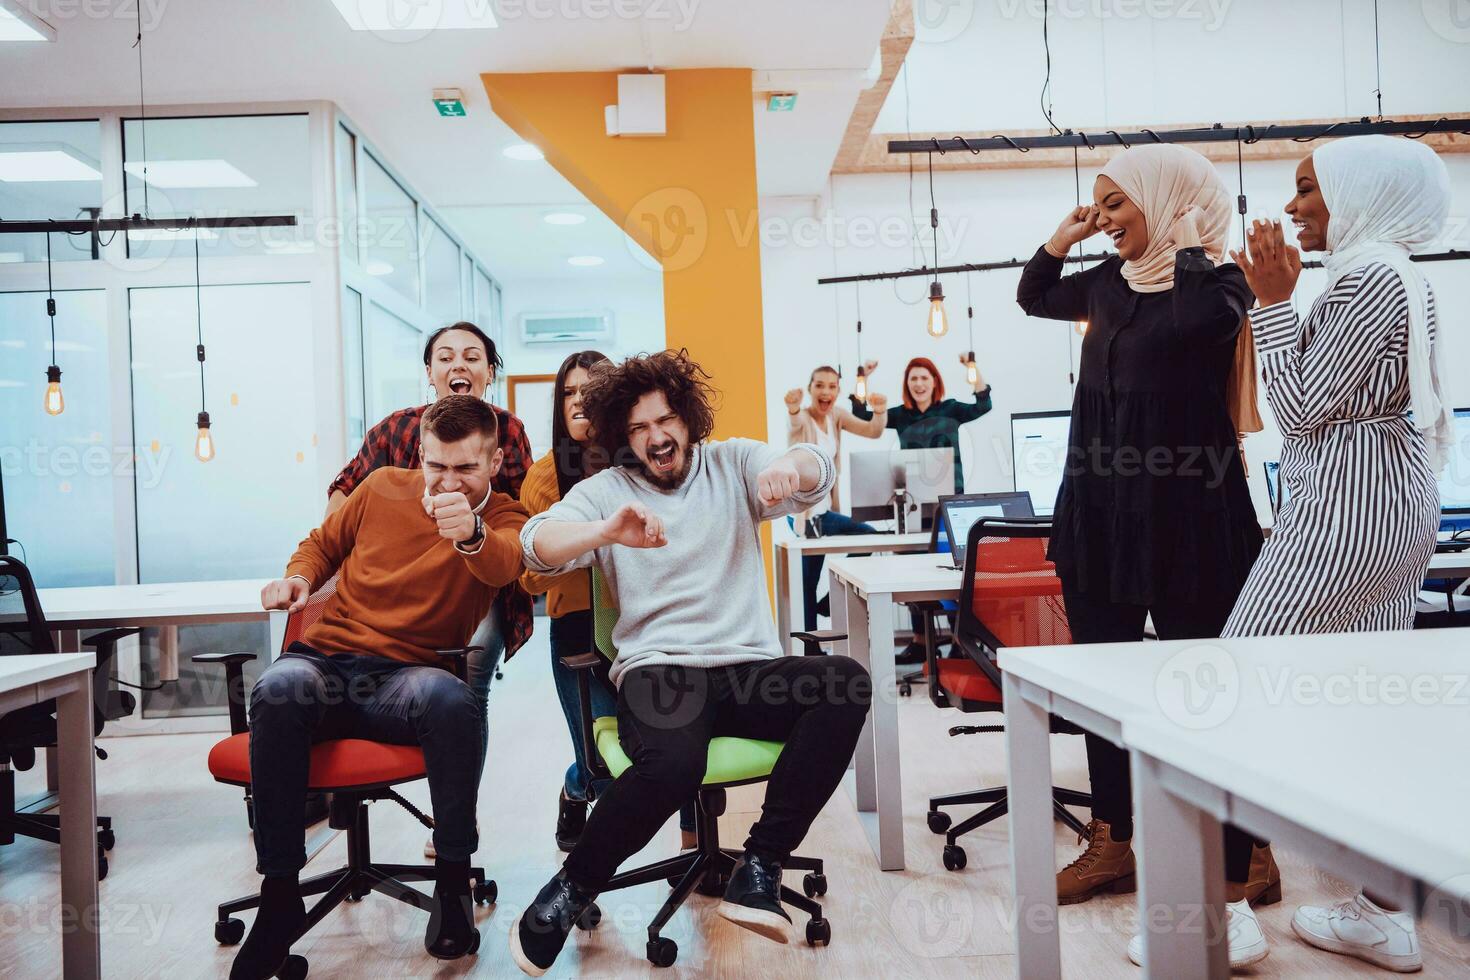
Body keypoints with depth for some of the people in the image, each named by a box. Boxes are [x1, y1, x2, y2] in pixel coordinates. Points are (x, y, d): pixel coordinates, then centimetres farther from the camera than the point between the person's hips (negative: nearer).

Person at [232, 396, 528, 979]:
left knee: (452, 700, -38)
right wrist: (298, 576, 5)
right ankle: (279, 897, -22)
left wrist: (470, 532, -48)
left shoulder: (504, 519, 3)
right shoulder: (383, 487, 12)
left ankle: (453, 880, -19)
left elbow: (504, 565, -24)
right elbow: (323, 543, 29)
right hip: (325, 660, 3)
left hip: (405, 678, -2)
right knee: (278, 691, -34)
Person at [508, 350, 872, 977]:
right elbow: (537, 545, -8)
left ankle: (761, 864, -19)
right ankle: (571, 889, -8)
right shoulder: (605, 490, 9)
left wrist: (791, 466, -30)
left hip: (750, 668, 3)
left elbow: (817, 475, -4)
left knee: (848, 682, -27)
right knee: (673, 764, -36)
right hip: (658, 670, -2)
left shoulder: (734, 463, 13)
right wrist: (609, 530, -29)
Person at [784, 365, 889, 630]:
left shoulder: (836, 414, 6)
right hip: (807, 510, -7)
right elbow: (795, 424, -40)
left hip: (823, 507, 7)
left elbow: (873, 431, -4)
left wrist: (880, 411, -27)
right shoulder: (803, 418, -14)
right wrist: (793, 409, -64)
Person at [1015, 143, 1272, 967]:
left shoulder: (1218, 283, -8)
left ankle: (1246, 856, 16)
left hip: (1186, 513, -7)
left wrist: (1189, 246, -15)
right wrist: (1062, 239, 11)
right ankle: (1114, 844, 25)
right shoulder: (1110, 283, 11)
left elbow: (1199, 319, -30)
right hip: (1103, 509, 7)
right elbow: (1035, 299, 26)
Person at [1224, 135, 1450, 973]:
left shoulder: (1368, 276, -13)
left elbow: (1304, 406, -14)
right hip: (1388, 504, 11)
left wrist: (1273, 301, -10)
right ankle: (1383, 911, 19)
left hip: (1345, 509, -11)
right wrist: (1282, 300, 14)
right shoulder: (1395, 277, 18)